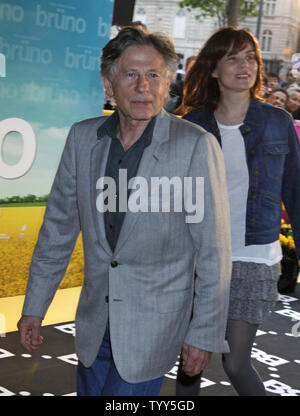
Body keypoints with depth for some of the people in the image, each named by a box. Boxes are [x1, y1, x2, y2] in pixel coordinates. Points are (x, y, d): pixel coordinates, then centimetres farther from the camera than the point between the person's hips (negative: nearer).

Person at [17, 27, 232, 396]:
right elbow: (58, 228, 7)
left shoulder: (197, 146, -15)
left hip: (154, 323, -5)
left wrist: (205, 334, -10)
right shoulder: (82, 137, -1)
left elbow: (213, 252, -11)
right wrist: (34, 308, 9)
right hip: (95, 321, 5)